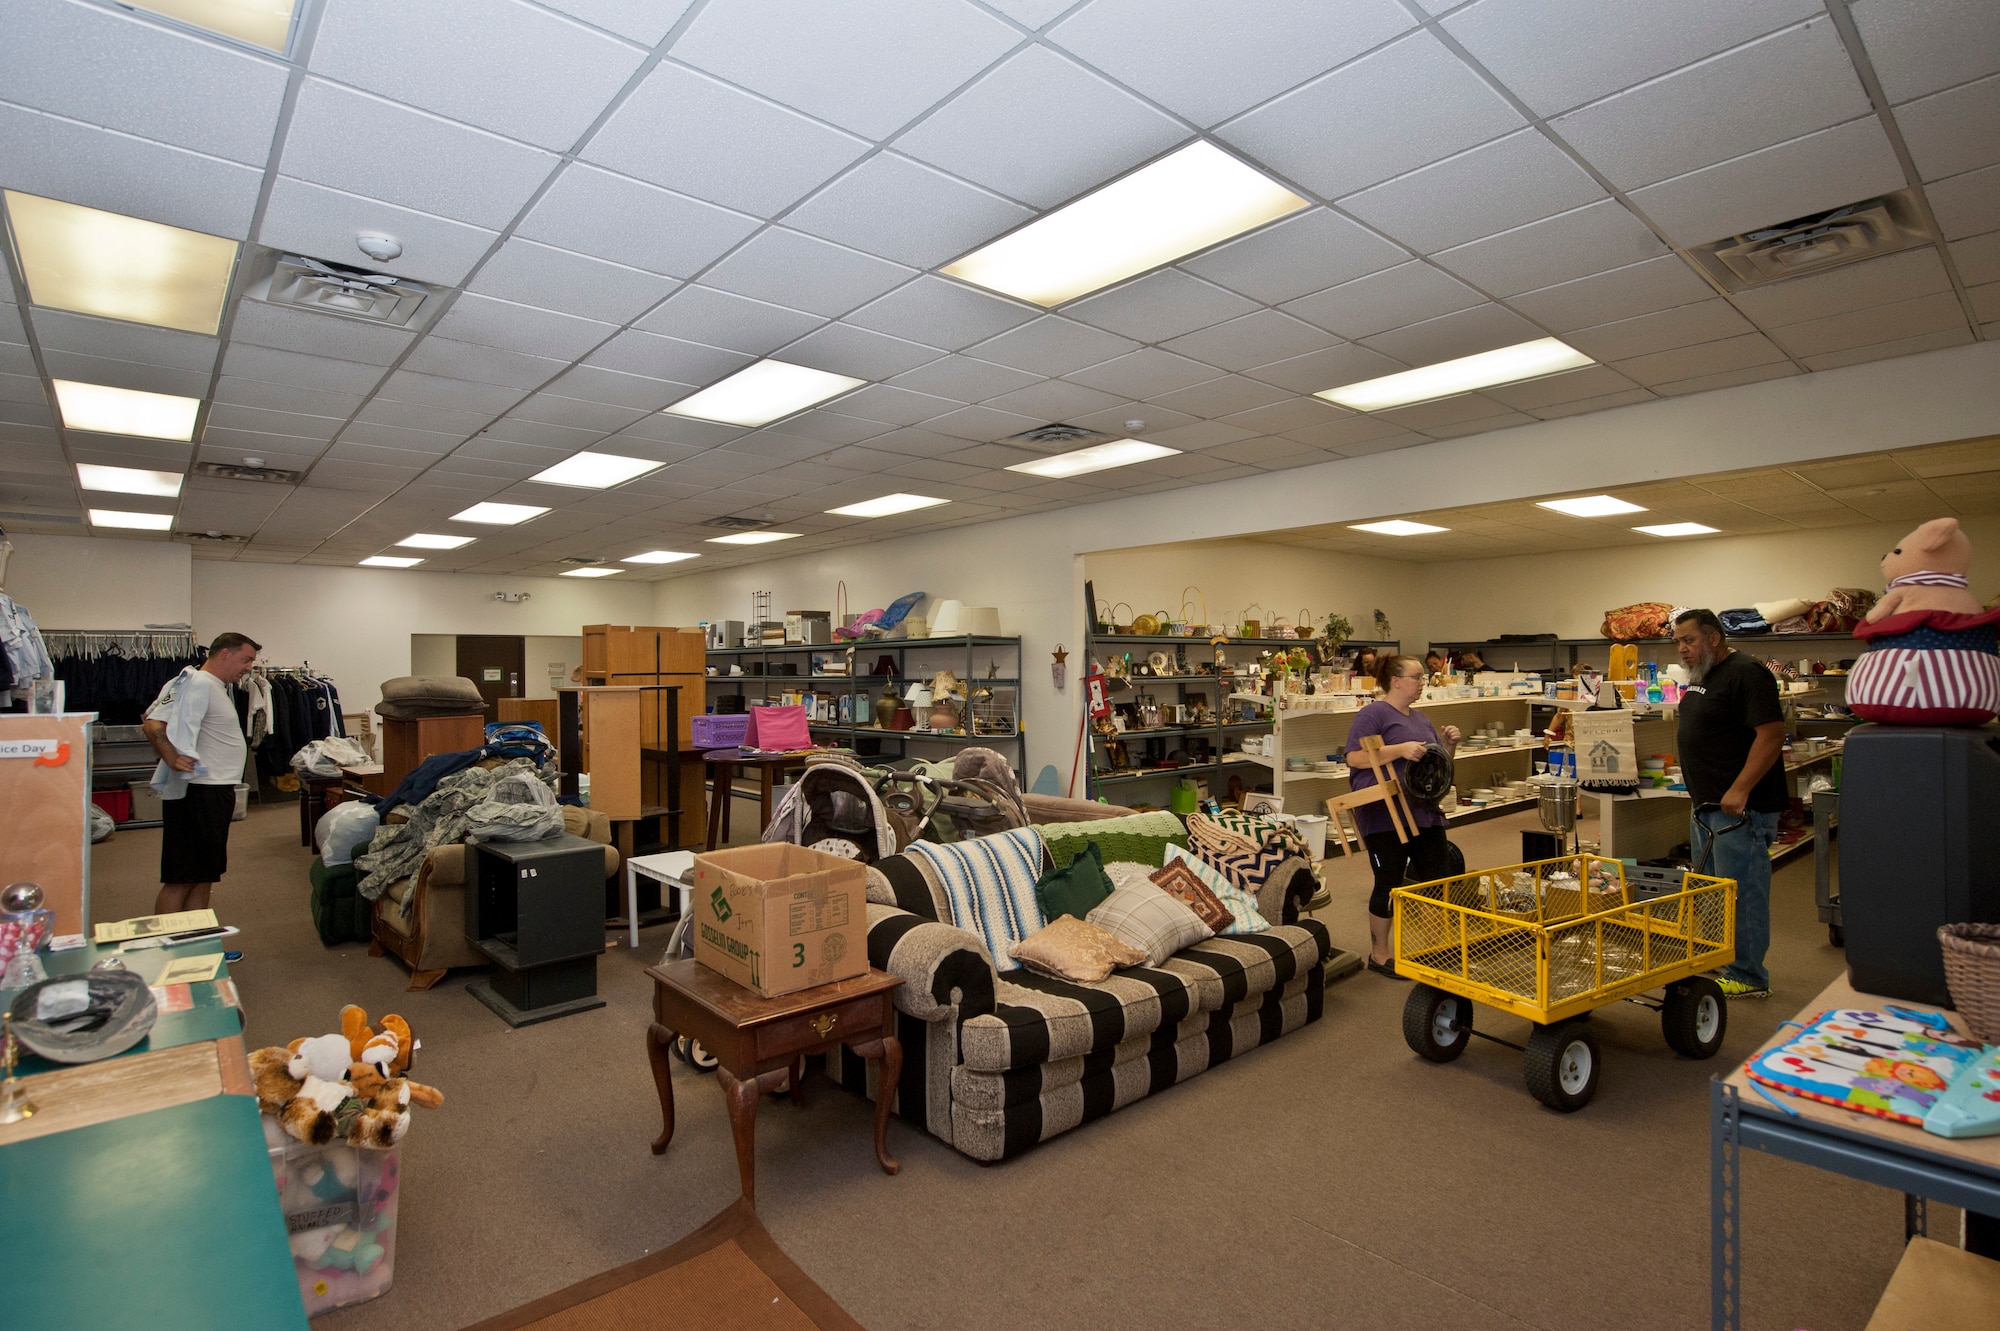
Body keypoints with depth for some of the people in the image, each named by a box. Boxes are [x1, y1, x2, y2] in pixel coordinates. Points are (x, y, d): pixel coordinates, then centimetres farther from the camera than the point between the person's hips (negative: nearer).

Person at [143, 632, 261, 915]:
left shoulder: (216, 687, 17)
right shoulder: (199, 684, -14)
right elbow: (153, 724, -26)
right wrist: (172, 759, -30)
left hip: (215, 793, 10)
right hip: (198, 794, -10)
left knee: (203, 878, 15)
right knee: (181, 880, -6)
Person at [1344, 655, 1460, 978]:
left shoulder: (1421, 719, 18)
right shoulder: (1374, 714, -9)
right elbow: (1354, 757, -19)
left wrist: (1449, 744, 5)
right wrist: (1400, 749, -26)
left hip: (1425, 813, 8)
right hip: (1386, 816, -8)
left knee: (1436, 880, 10)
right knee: (1389, 884, 0)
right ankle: (1379, 954, 15)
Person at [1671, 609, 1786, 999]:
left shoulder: (1746, 675, -14)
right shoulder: (1700, 679, 15)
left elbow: (1772, 733, -21)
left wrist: (1740, 790, -25)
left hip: (1740, 807, -10)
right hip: (1707, 805, 10)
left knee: (1741, 891, -4)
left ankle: (1747, 977, 5)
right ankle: (1718, 962, 29)